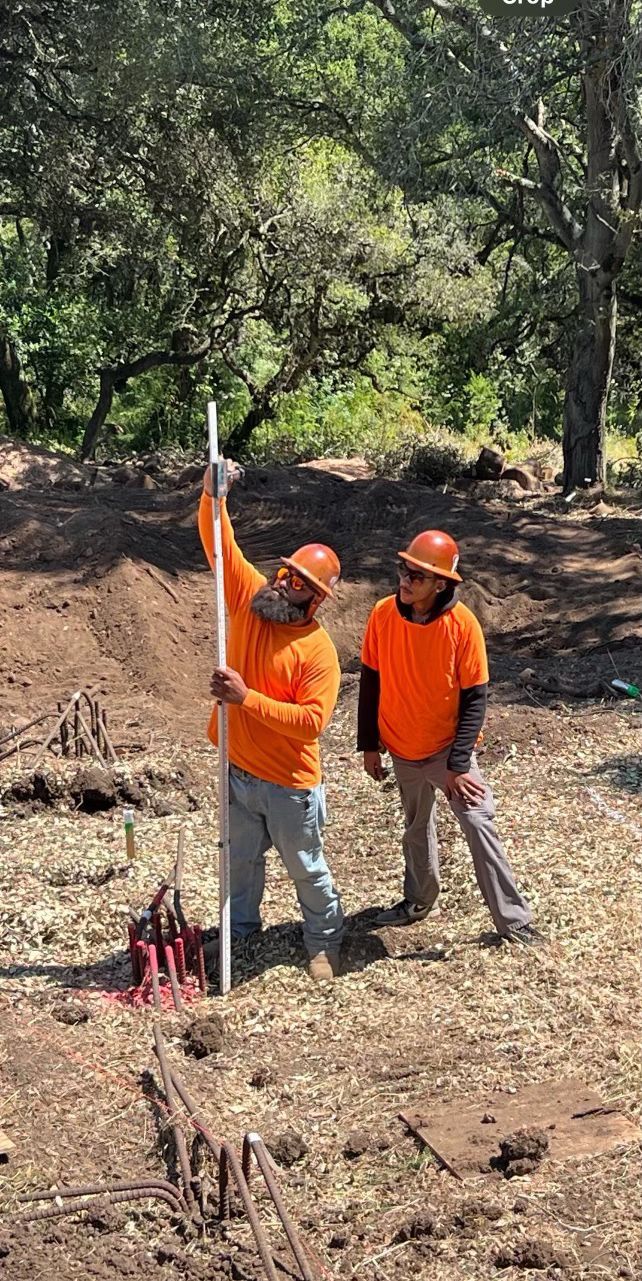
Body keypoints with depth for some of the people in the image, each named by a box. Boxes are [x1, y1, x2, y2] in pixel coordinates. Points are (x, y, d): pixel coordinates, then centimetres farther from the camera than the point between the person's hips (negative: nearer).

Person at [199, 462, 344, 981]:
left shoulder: (319, 650, -21)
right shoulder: (250, 597, -6)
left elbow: (312, 722, -27)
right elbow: (220, 545, -11)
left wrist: (246, 697, -31)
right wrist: (212, 494, -28)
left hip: (290, 783, -5)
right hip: (238, 771, 5)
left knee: (308, 870, 13)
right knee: (240, 860, 23)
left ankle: (325, 944, 33)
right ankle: (240, 933, 44)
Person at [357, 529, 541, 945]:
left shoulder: (462, 625, -20)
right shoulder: (383, 614, -11)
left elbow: (475, 698, -15)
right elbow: (371, 682, 0)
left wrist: (458, 764, -18)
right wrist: (369, 745, 2)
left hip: (448, 748, -4)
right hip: (402, 748, 4)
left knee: (480, 825, -10)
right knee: (417, 827, 21)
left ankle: (513, 919, 0)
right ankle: (419, 901, 41)